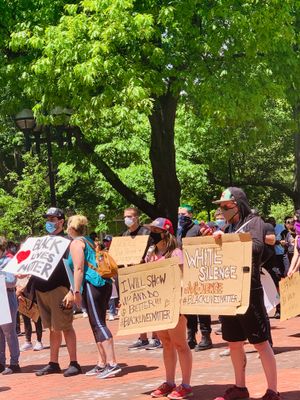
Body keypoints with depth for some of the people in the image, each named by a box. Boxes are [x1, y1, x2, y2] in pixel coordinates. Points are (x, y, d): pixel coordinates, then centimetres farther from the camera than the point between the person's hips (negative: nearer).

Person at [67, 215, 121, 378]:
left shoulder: (76, 243, -3)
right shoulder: (89, 241, 23)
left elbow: (79, 268, -13)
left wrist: (76, 291, -14)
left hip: (91, 284, -9)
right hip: (104, 283, 9)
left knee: (98, 324, -11)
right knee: (98, 324, 11)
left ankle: (112, 363, -18)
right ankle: (101, 364, 13)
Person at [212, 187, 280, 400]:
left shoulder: (254, 222, -4)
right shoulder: (229, 227, 14)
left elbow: (257, 247, -21)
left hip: (249, 291, -7)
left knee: (261, 342, -2)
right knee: (234, 342, 13)